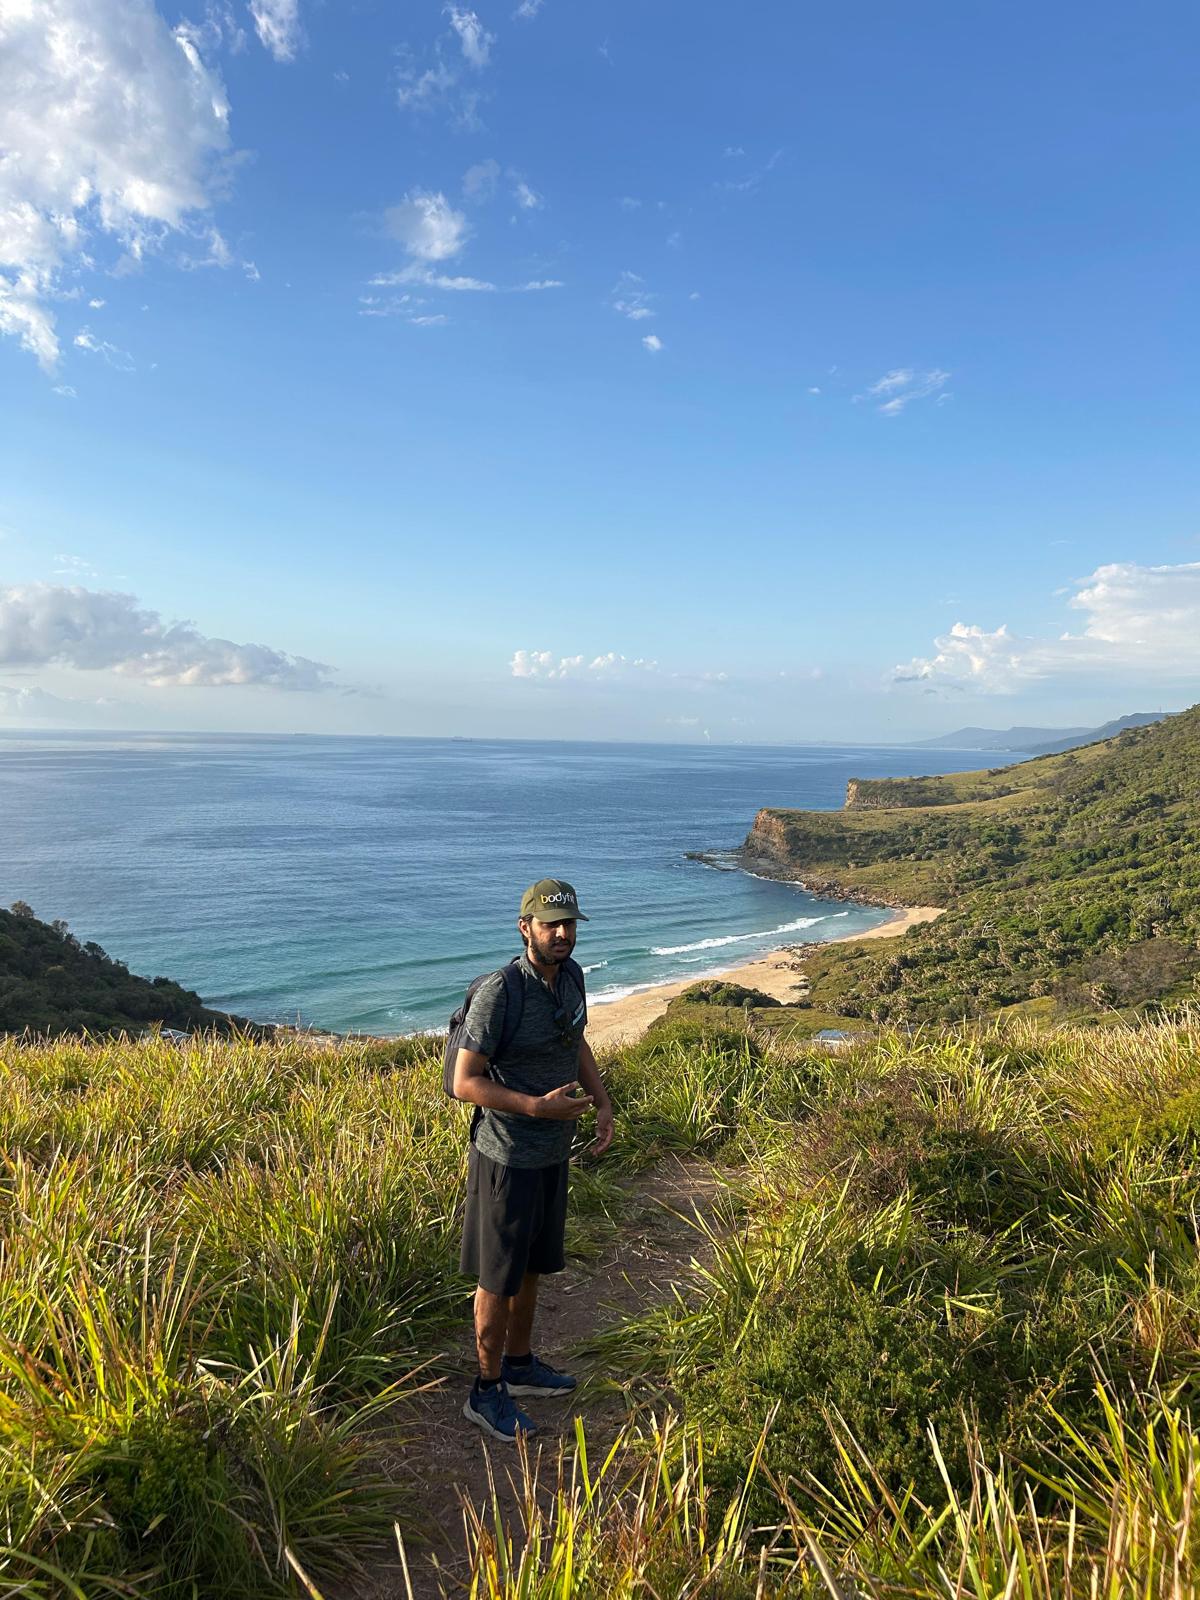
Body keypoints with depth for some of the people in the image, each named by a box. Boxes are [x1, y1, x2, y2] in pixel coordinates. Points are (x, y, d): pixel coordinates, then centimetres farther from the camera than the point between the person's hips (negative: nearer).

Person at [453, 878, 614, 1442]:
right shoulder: (498, 995, -24)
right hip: (507, 1158, -7)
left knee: (532, 1266, 22)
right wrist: (538, 1107, -29)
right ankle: (487, 1392, 25)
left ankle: (520, 1363, 41)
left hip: (552, 1155, 7)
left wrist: (602, 1104, 5)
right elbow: (465, 1082, -22)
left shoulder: (569, 977, -1)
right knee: (499, 1278, 7)